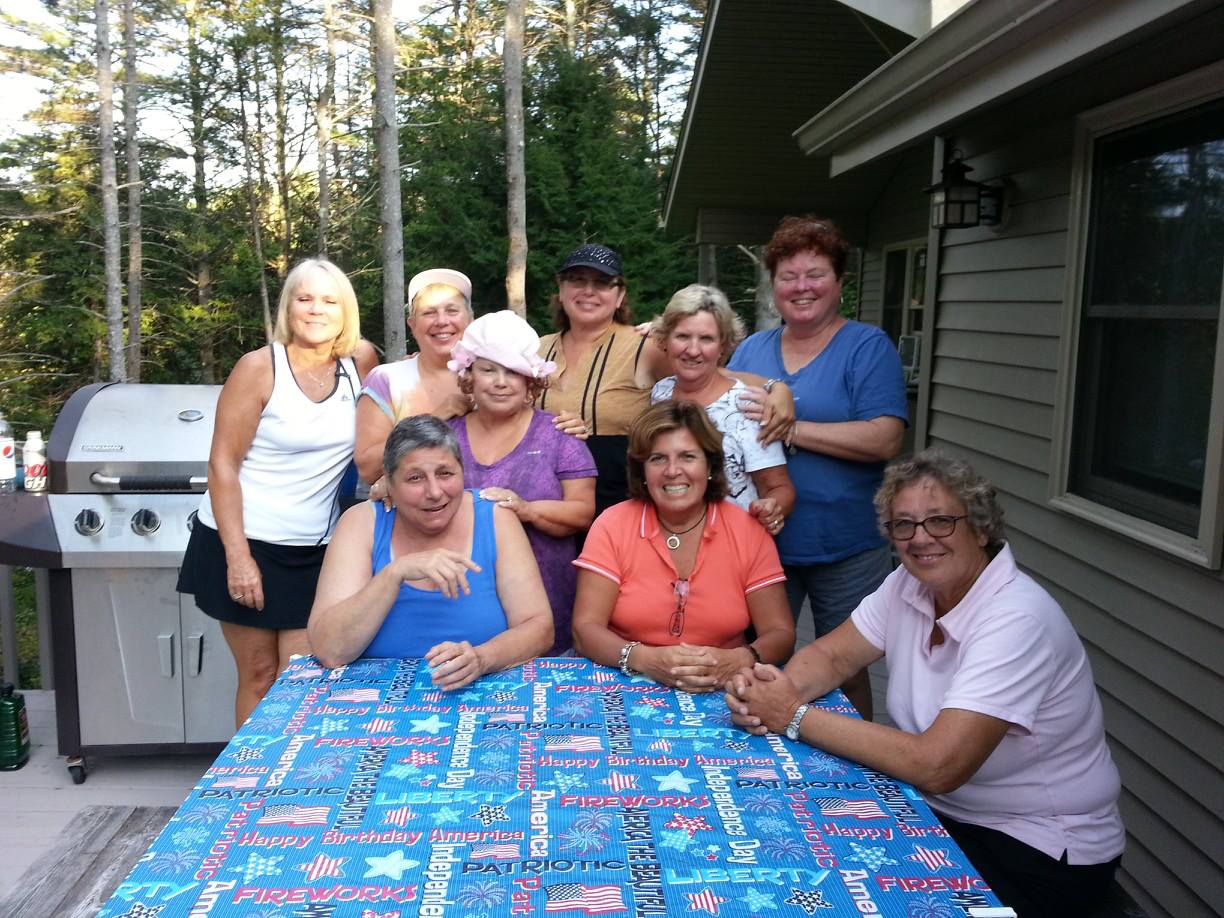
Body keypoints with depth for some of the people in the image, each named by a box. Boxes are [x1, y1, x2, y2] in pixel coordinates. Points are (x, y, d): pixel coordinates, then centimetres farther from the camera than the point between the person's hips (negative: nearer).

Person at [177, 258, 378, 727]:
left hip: (315, 550, 3)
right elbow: (222, 464, -10)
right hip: (244, 542, -3)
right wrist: (238, 557, -16)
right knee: (259, 674, 5)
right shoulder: (259, 367, -9)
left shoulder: (360, 361, 2)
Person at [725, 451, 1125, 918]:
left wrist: (797, 716, -28)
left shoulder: (1016, 620, -27)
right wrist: (777, 688, -22)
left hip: (1040, 848, -6)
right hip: (943, 808, 6)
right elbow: (831, 655, 2)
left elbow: (937, 765, -33)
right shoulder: (909, 584, -4)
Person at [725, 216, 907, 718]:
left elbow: (884, 439, -16)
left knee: (846, 674, 11)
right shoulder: (751, 349, 10)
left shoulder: (867, 346, -4)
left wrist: (790, 427, -19)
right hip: (761, 541, 4)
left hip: (846, 548, -3)